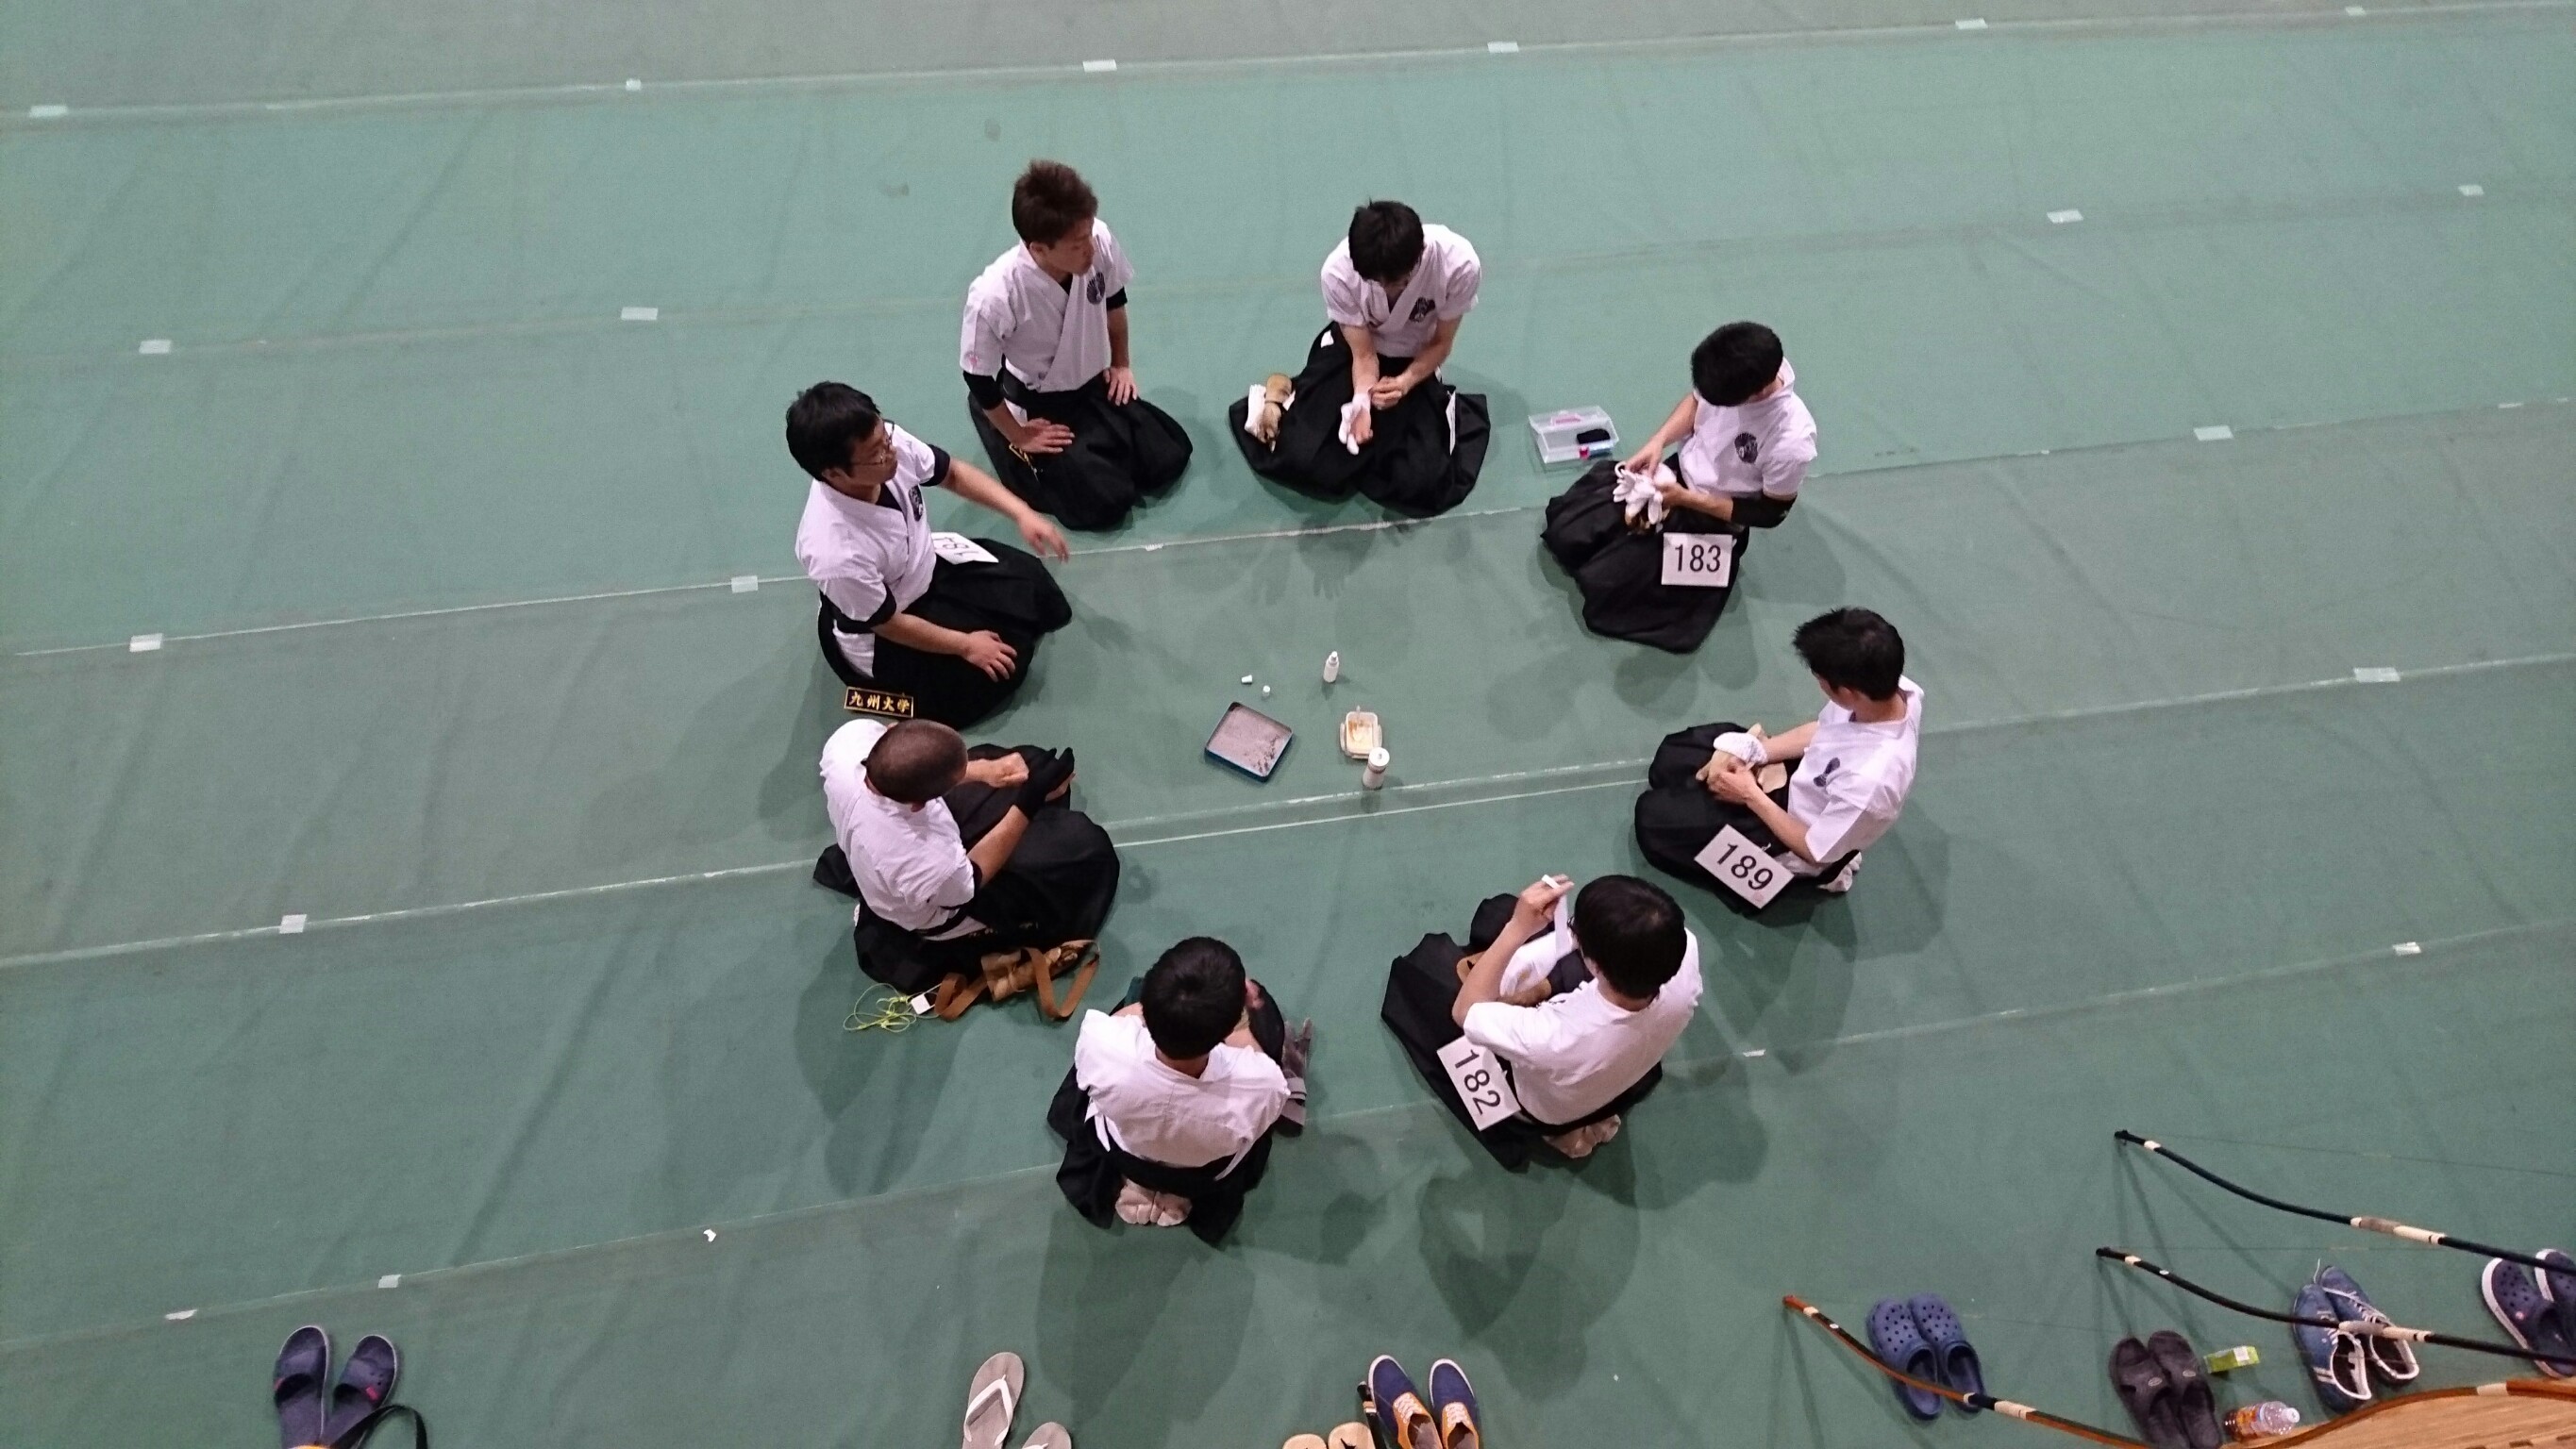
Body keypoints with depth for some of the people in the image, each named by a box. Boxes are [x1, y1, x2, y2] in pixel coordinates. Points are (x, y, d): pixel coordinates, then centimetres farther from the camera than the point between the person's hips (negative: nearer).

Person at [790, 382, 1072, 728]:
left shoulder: (890, 444, -28)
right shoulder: (835, 554, -42)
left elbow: (953, 473, -7)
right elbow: (888, 623, -25)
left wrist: (1022, 513, -17)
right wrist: (965, 645, -12)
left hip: (926, 565, 7)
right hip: (883, 640, -6)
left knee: (1029, 583, 7)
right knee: (998, 670, -6)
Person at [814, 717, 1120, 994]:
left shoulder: (851, 736, -35)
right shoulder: (927, 864, -48)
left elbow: (906, 765, -11)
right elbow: (972, 878, -23)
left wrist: (982, 770, -23)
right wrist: (1029, 805, -25)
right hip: (938, 916, -5)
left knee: (1028, 761, 17)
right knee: (1085, 846, 3)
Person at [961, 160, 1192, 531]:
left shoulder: (1099, 241, -23)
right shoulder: (994, 297, -36)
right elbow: (979, 378, -19)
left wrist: (1121, 364, 11)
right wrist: (1018, 437, -8)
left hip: (1094, 385, 5)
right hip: (1036, 405, -5)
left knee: (1169, 460, 0)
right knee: (1103, 503, -8)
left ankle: (1095, 444, 28)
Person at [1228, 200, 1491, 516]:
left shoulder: (1459, 264, -31)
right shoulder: (1339, 271, -31)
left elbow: (1440, 343, -12)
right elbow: (1364, 355, -20)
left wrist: (1406, 382, -29)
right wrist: (1363, 403, -39)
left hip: (1415, 361, 1)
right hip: (1350, 347, 0)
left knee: (1422, 485, -15)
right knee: (1299, 461, -15)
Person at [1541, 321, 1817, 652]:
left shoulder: (1792, 440, -33)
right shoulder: (1737, 371, -19)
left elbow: (1771, 513, -17)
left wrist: (1687, 499, -21)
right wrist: (1658, 441, -13)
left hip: (1711, 520, -5)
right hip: (1677, 472, 5)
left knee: (1602, 584, -9)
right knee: (1563, 531, -4)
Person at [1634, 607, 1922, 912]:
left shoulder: (1871, 781, -43)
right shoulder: (1891, 687, -23)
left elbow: (1815, 851, -25)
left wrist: (1751, 795, -15)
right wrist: (1745, 753, -12)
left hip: (1794, 850, -7)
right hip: (1801, 781, 8)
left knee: (1653, 816, -1)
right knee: (1676, 752, 10)